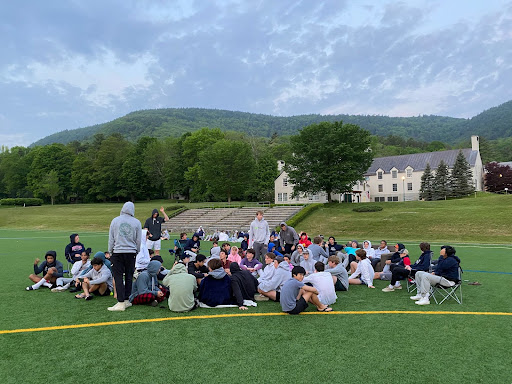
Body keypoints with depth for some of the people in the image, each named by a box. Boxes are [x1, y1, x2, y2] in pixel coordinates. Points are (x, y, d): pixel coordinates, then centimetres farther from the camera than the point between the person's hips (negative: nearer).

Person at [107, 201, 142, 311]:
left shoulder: (115, 220, 1)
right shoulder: (136, 222, 1)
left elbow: (111, 238, 5)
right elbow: (138, 240, 7)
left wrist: (110, 251, 15)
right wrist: (137, 252, 20)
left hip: (117, 252, -1)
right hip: (131, 252, 1)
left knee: (118, 277, 0)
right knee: (129, 277, 11)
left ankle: (121, 302, -3)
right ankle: (126, 300, 16)